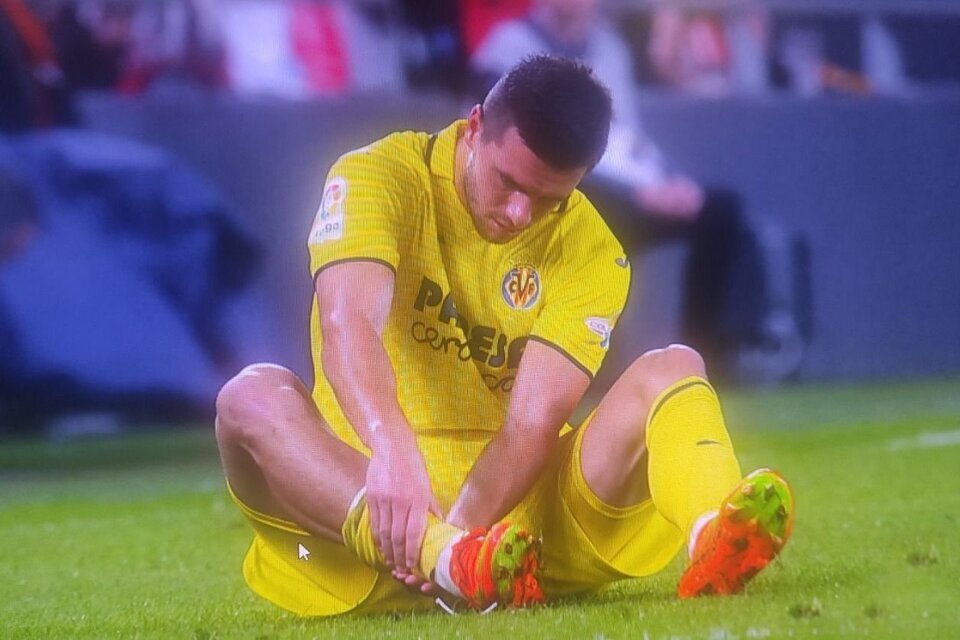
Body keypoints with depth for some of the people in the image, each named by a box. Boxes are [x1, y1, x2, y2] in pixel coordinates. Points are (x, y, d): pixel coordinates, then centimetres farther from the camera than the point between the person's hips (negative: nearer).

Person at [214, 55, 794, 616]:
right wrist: (392, 447, -46)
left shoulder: (590, 253, -1)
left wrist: (462, 530, -33)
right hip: (362, 496, -2)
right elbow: (348, 322, -26)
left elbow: (533, 422, -13)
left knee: (674, 369, -16)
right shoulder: (380, 178, -6)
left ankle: (714, 539, -52)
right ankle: (459, 564, -57)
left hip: (519, 515, 2)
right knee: (252, 395, -31)